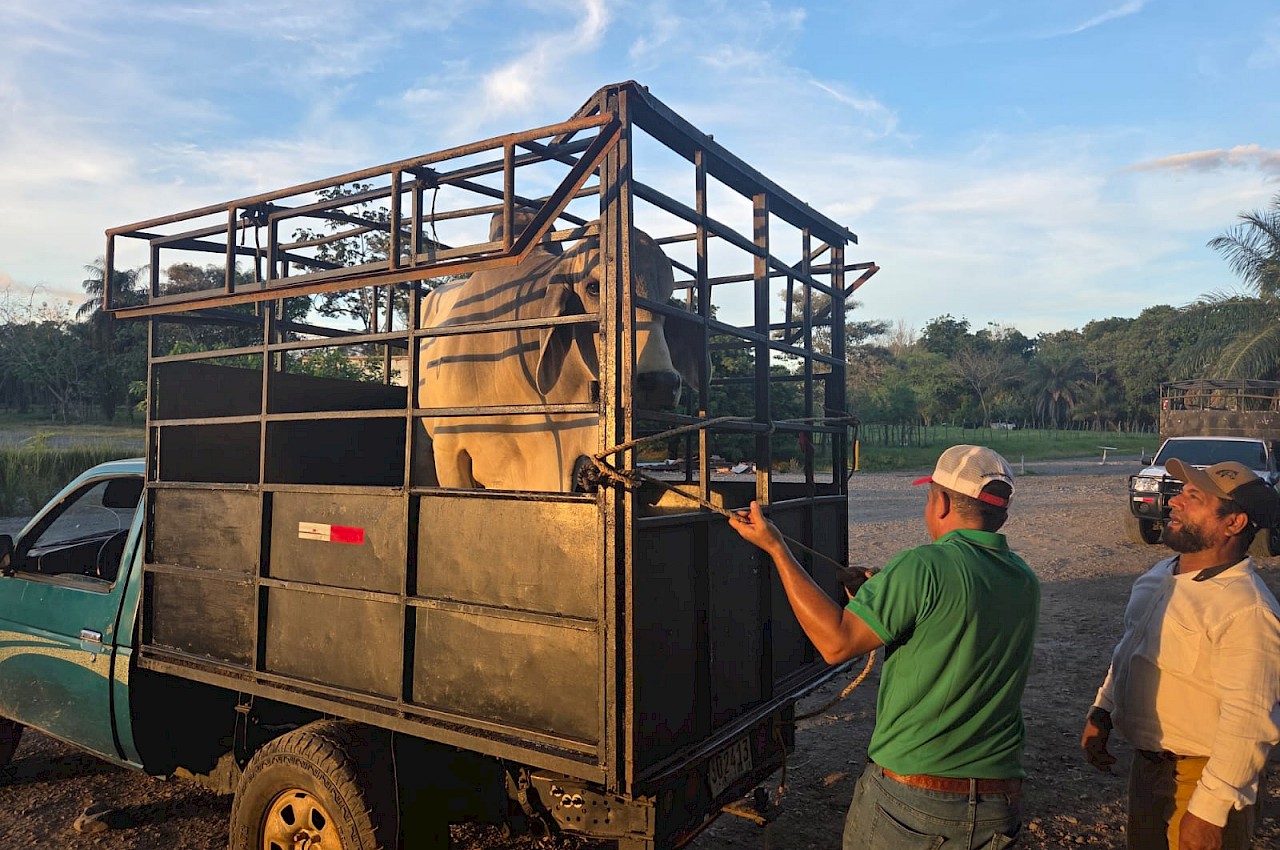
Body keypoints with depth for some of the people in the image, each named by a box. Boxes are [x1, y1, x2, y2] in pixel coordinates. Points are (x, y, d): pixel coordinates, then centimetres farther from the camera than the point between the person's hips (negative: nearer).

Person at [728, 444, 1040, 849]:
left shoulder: (925, 566, -20)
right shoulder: (1026, 583, 2)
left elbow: (836, 641, -19)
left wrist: (774, 546, -15)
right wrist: (884, 594, 20)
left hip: (908, 800, -6)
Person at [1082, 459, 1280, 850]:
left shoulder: (1247, 610, -25)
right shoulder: (1160, 576, 1)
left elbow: (1248, 723, -26)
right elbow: (1127, 650, 15)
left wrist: (1208, 811, -23)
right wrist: (1101, 711, 13)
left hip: (1199, 780, -8)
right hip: (1147, 765, 8)